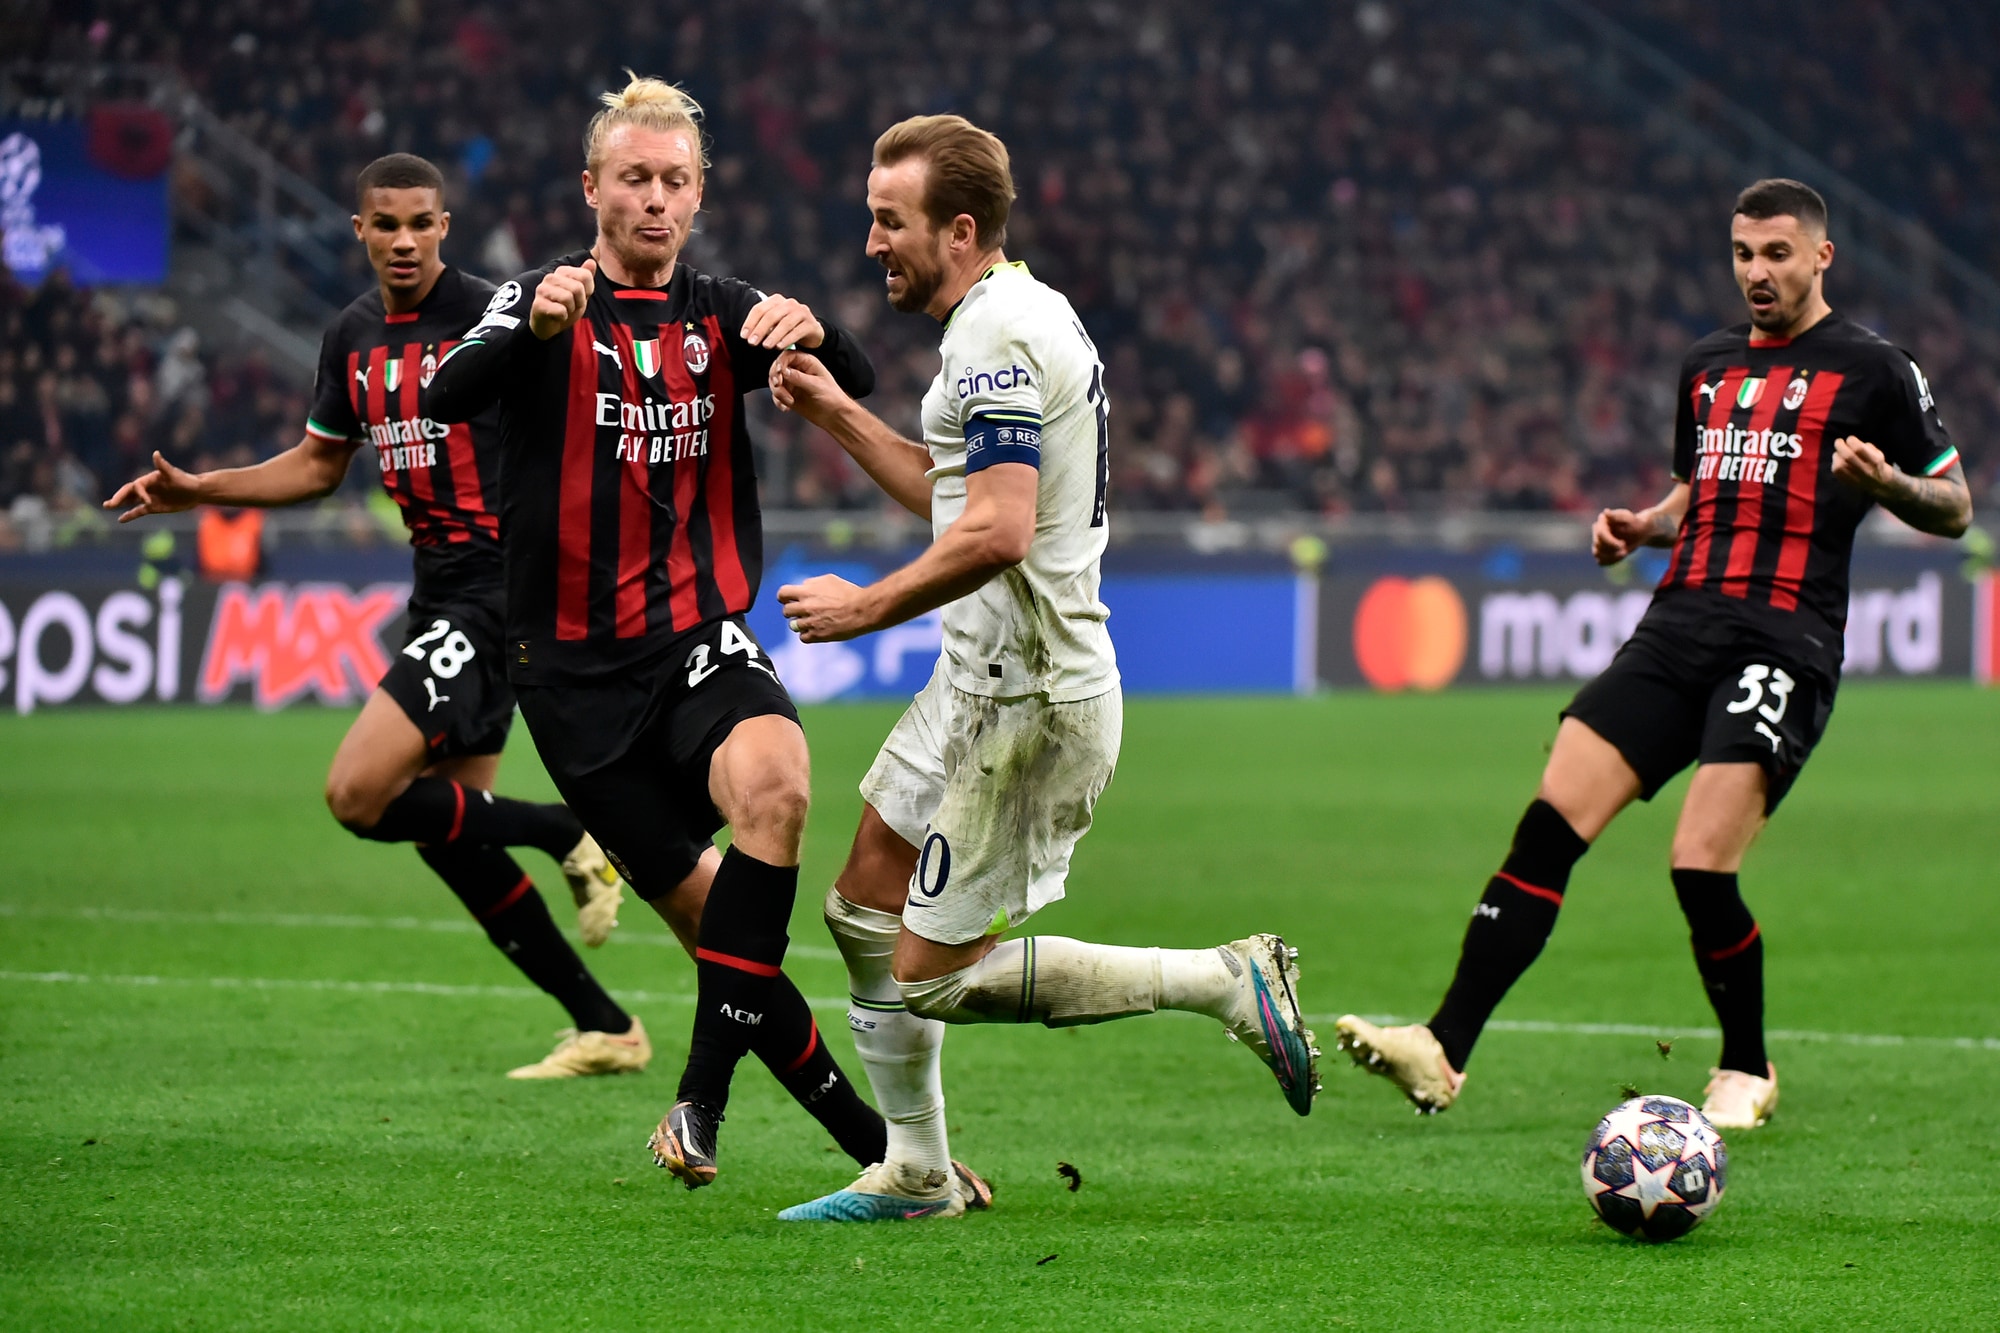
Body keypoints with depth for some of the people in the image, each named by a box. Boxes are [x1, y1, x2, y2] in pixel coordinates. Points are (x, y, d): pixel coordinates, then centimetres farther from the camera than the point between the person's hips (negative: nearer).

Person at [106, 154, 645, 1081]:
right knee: (443, 833, 8)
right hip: (439, 590, 8)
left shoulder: (492, 317, -12)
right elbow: (319, 464, 24)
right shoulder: (354, 336, 11)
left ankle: (566, 835, -3)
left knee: (358, 794, -18)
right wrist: (197, 491, 16)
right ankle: (605, 1028, 15)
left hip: (498, 585, -8)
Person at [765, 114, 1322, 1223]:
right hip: (981, 679, 11)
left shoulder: (998, 334, -19)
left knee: (935, 975, -8)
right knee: (865, 909, 17)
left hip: (1029, 696, -11)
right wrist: (838, 415, 19)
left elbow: (998, 530, -28)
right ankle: (914, 1174, 24)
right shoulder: (1023, 317, 14)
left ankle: (1227, 981, -6)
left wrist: (869, 606, -18)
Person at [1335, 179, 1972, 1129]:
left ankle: (1746, 1071, 6)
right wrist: (1641, 526, 15)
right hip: (1678, 624, 6)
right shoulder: (1708, 365, 22)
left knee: (1700, 866, -18)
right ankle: (1444, 1051, -12)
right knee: (1548, 825, -9)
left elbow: (1953, 509, 7)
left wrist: (1883, 481, -13)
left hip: (1785, 643, -6)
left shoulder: (1873, 371, 4)